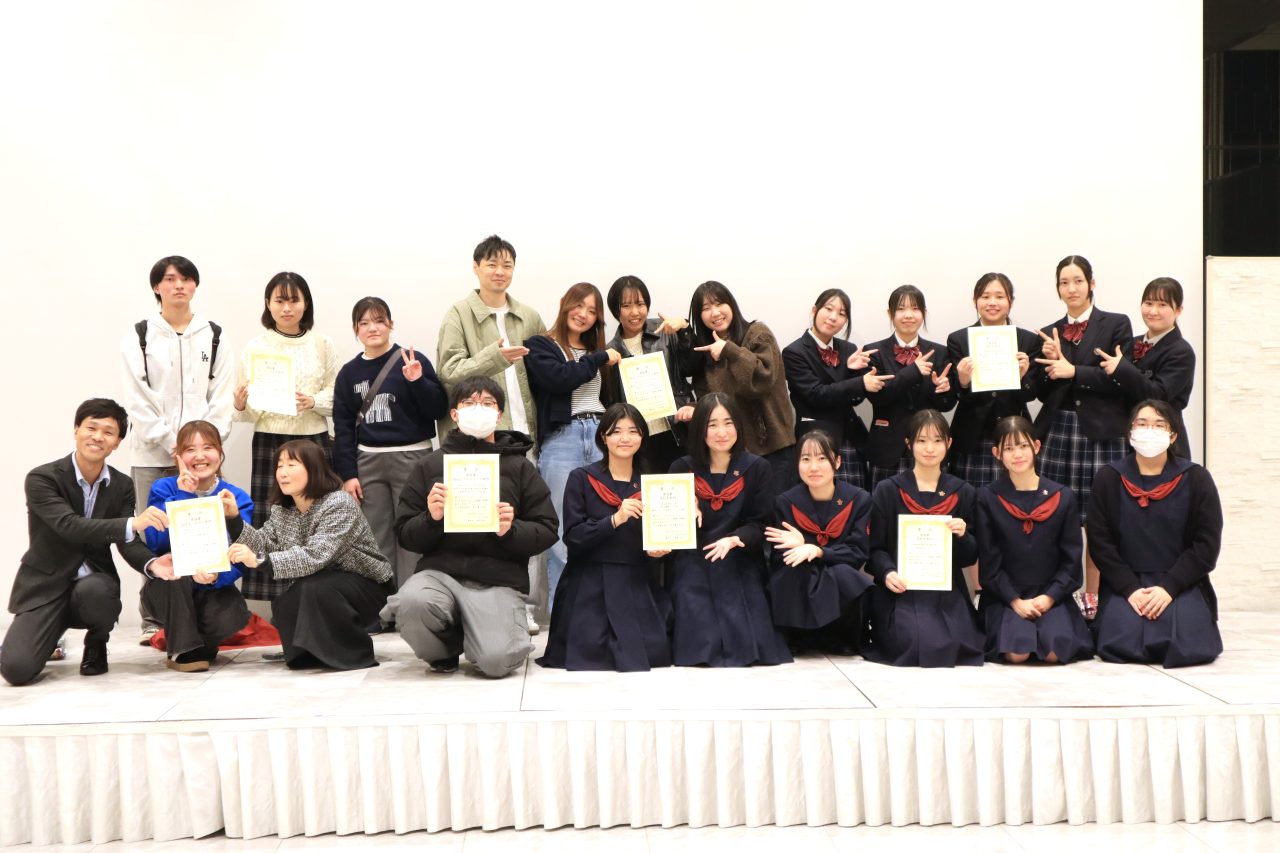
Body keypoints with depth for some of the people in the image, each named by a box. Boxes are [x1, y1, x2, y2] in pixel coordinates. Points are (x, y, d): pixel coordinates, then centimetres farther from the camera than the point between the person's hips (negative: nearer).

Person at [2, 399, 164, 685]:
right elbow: (71, 527, -27)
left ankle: (96, 645, -1)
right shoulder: (42, 478, -11)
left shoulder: (122, 485, 2)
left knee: (94, 590, -36)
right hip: (47, 587, -2)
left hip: (95, 582, 2)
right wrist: (133, 523, -42)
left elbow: (127, 543, -7)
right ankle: (49, 636, 16)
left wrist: (152, 563, -30)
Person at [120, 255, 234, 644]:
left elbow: (222, 396, 4)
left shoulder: (214, 336, 10)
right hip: (152, 454, 0)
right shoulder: (138, 337, 6)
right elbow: (137, 400, 0)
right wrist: (168, 441, -8)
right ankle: (152, 620, 8)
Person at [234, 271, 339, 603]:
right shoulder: (255, 347, 4)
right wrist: (240, 406, -18)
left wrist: (314, 402, -12)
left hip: (315, 441, 1)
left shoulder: (322, 345, 6)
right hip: (270, 443, -1)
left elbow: (337, 395, 7)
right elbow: (250, 410, 3)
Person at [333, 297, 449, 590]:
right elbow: (343, 426, 9)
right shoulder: (349, 372, 8)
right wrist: (347, 473, 3)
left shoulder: (412, 361, -2)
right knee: (376, 538, 8)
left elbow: (439, 409, -6)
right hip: (368, 461, 3)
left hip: (411, 457, -3)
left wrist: (417, 381, -22)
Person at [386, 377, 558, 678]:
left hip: (499, 579, -1)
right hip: (440, 570, 1)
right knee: (412, 602, -33)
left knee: (496, 661, -25)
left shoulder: (519, 466, 11)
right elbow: (404, 534, 10)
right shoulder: (431, 464, 13)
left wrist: (512, 530, -14)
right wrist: (431, 518, -11)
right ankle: (444, 648, 3)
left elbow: (546, 532, 6)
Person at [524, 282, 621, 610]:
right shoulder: (540, 347, 7)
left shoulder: (599, 353, 23)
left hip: (602, 438, 5)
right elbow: (559, 377, -13)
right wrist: (600, 358, -3)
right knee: (564, 533, -4)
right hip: (561, 440, -4)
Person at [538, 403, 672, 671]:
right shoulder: (581, 479, -1)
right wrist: (614, 520, -21)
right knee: (592, 653, -17)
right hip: (591, 586, -3)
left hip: (638, 585, 3)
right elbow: (572, 536, -9)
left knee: (654, 651, -13)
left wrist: (659, 549, -4)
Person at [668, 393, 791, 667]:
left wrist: (734, 540, -22)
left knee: (747, 643, -19)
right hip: (694, 565, 0)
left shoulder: (757, 468, 4)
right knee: (699, 644, -18)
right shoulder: (682, 468, 5)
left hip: (740, 566, 0)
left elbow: (761, 523, -2)